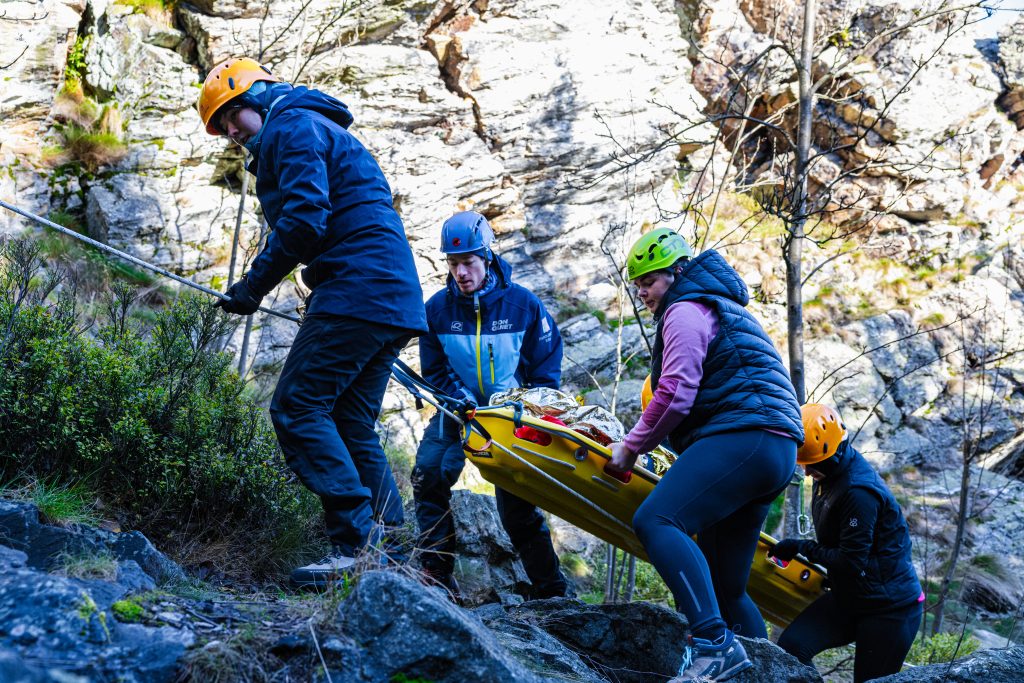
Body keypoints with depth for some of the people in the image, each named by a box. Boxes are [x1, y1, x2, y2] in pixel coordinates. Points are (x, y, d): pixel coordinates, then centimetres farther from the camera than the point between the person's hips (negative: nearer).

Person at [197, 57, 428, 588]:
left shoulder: (290, 126, -1)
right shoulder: (323, 131, 31)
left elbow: (304, 216, -16)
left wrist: (253, 285, -10)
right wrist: (321, 299, 23)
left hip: (356, 290, -10)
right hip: (394, 299, 10)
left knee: (296, 408, -11)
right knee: (350, 426, 11)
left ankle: (358, 542, -17)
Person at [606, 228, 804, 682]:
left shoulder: (685, 311, 1)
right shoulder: (721, 308, 32)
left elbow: (676, 394, -12)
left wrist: (632, 446, -2)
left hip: (743, 439, -10)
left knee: (656, 520, -26)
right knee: (725, 588, 11)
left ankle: (713, 642, -40)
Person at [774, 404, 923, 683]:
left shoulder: (859, 491, -27)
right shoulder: (828, 476, 3)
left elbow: (852, 561, -23)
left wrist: (801, 548, -15)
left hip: (889, 607, -8)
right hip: (848, 598, 8)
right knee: (791, 645, -13)